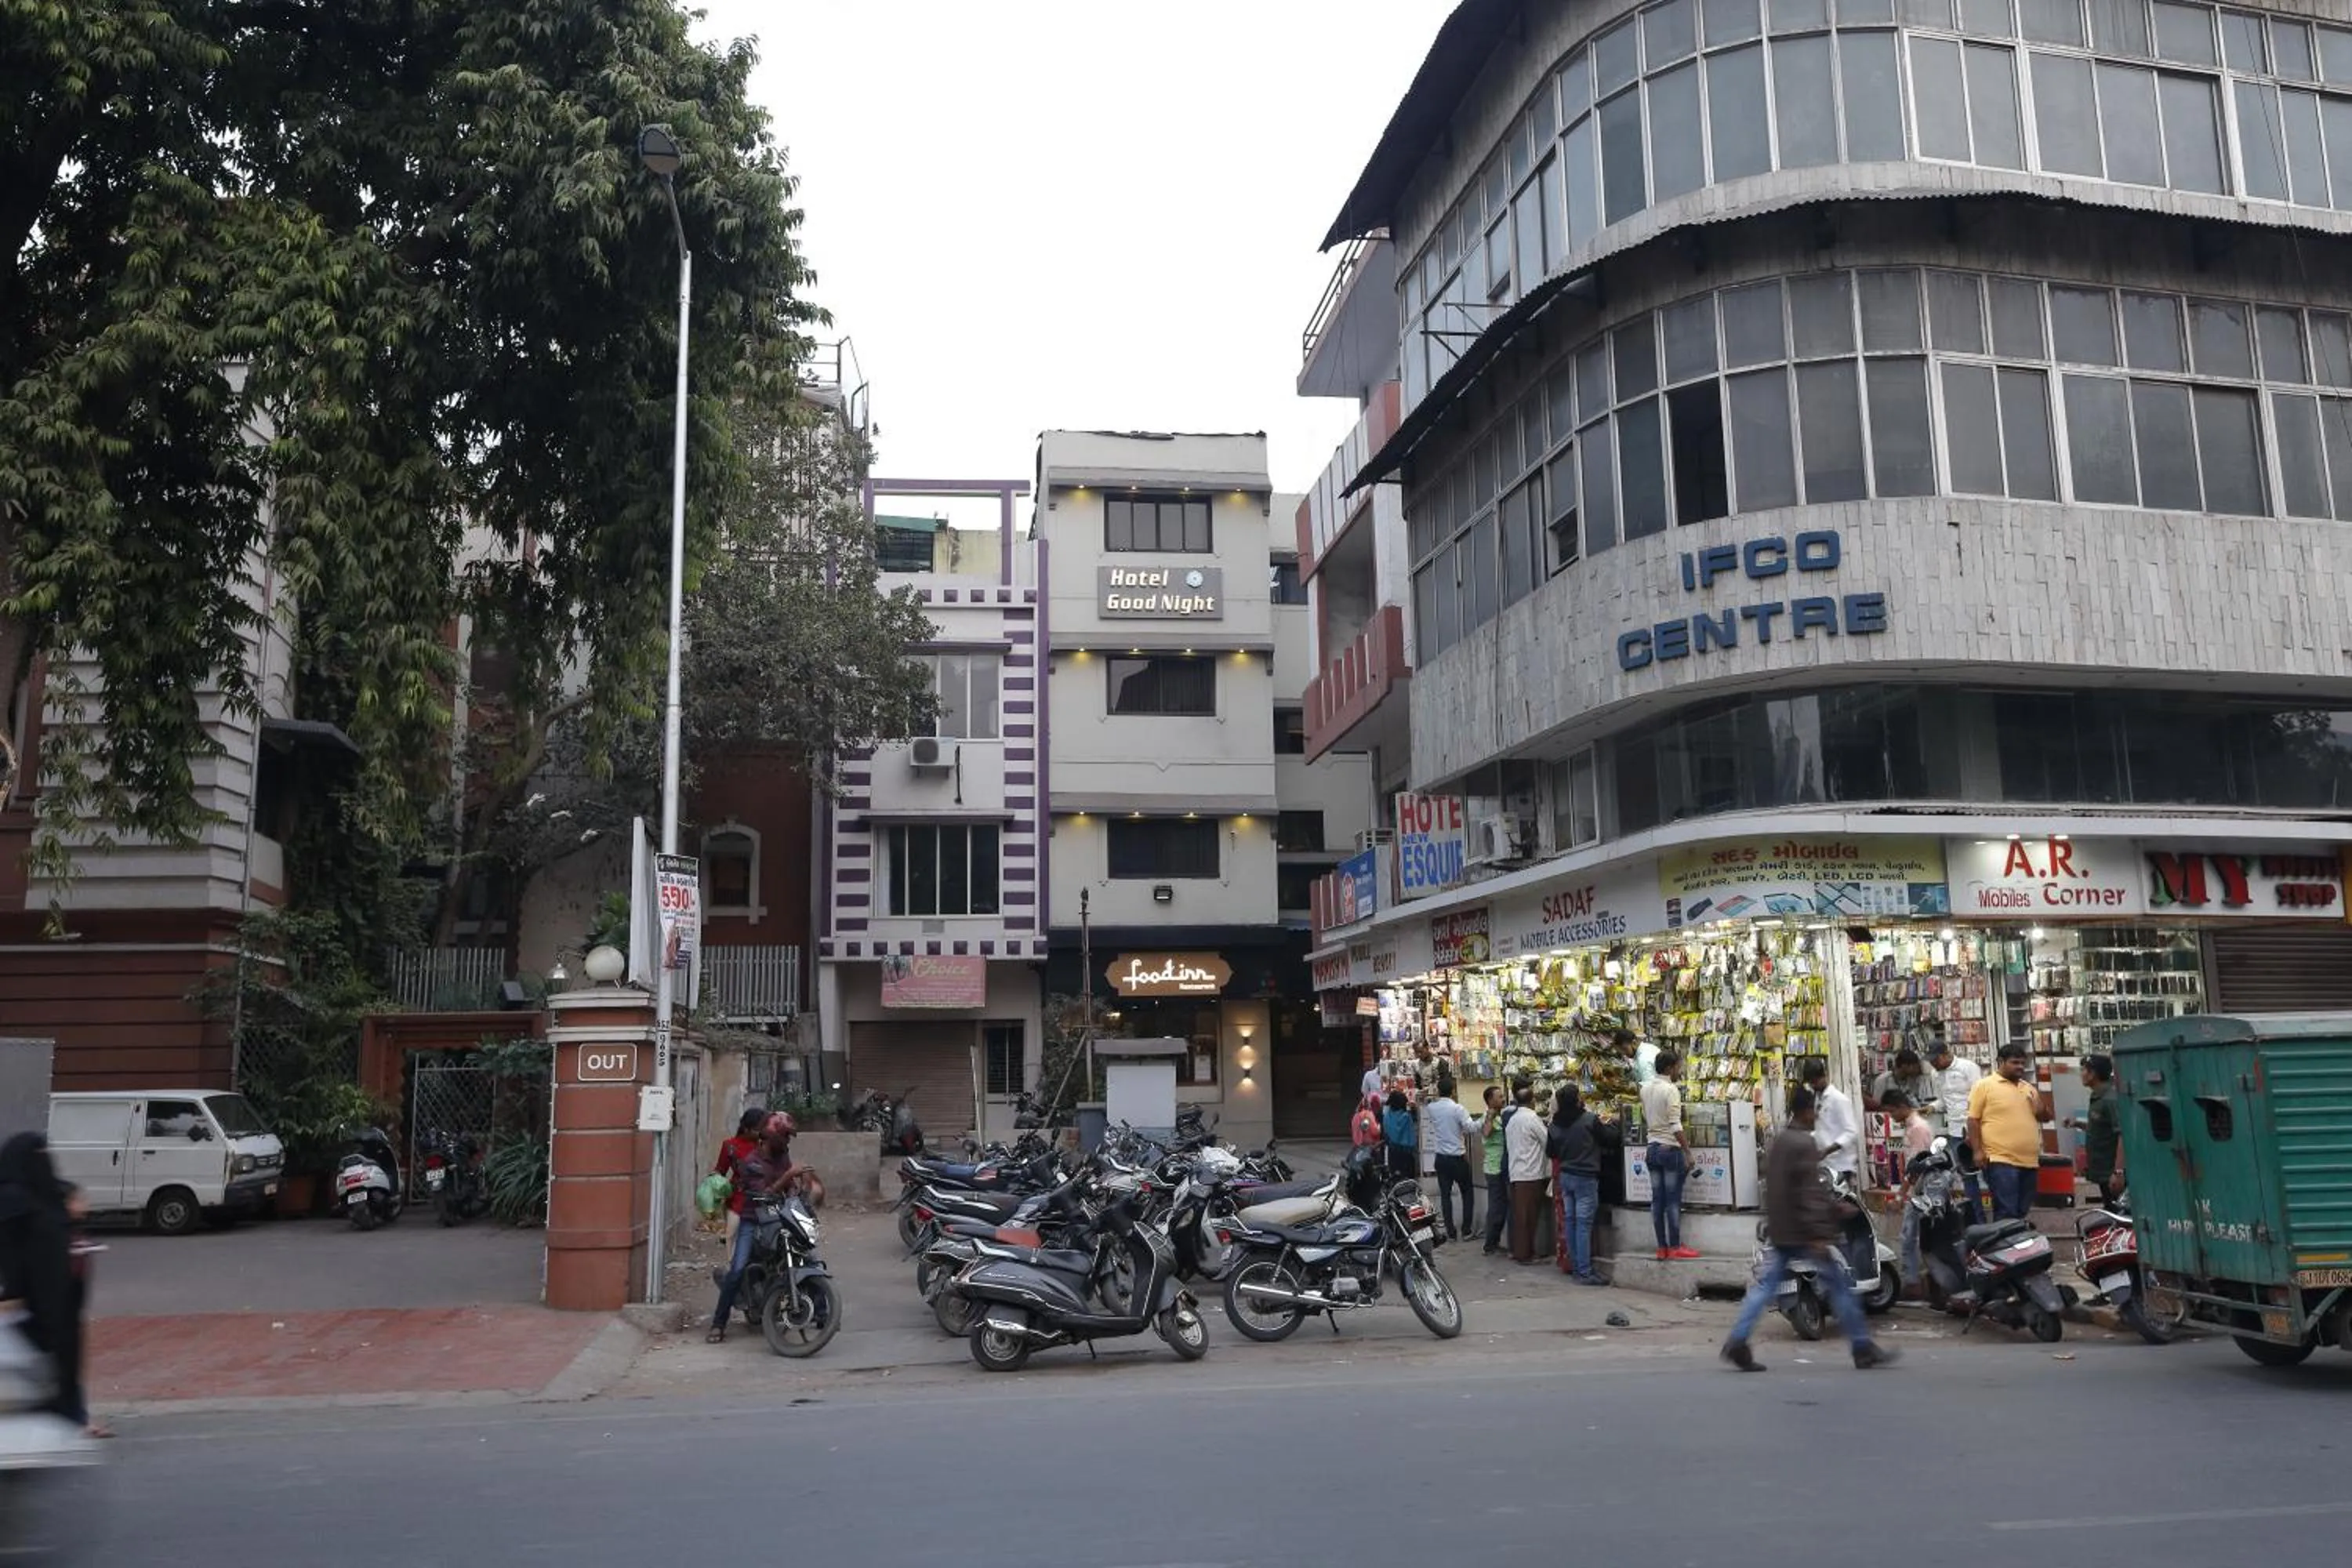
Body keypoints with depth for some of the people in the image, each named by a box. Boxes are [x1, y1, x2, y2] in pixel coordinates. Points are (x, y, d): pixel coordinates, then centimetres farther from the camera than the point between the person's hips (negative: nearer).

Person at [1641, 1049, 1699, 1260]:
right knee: (1673, 1200, 0)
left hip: (1653, 1148, 7)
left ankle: (1662, 1247, 12)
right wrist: (1688, 1151, -17)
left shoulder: (1645, 1089, 8)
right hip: (1671, 1148, -7)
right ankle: (1675, 1247, 4)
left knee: (1657, 1199, 8)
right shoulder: (1671, 1090, -15)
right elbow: (1676, 1126, -20)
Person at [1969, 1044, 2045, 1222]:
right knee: (2006, 1214, -11)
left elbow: (2043, 1117, 23)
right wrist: (1977, 1150, -13)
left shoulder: (2028, 1088, 17)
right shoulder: (1984, 1086, -3)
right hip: (2001, 1161, -7)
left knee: (2022, 1213, 12)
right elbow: (1973, 1119, -6)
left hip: (2030, 1161, 7)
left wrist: (2038, 1104, 1)